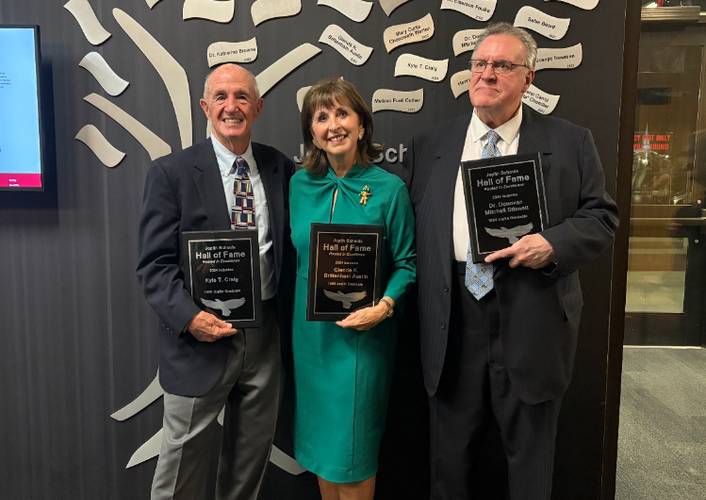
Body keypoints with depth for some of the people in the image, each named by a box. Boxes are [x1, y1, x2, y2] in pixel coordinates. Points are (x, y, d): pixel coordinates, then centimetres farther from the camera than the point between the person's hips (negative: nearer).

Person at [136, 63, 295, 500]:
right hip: (202, 335, -3)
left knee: (252, 459, 19)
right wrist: (190, 317, -21)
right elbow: (155, 264, -8)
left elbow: (290, 247, 10)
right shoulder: (170, 173, -5)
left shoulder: (282, 169, 5)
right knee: (184, 457, 12)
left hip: (266, 335, 4)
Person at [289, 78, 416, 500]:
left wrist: (385, 306, -22)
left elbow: (406, 263, -6)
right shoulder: (300, 184, 4)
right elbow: (297, 255, 11)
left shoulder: (389, 188, -8)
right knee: (319, 438, 18)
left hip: (362, 334, -4)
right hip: (310, 331, 4)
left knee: (353, 447, 7)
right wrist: (302, 310, 0)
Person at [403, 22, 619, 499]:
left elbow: (602, 217, 3)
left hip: (532, 319, -1)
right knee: (451, 454, 17)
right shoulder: (429, 146, 7)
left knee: (530, 456, 15)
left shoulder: (571, 143, 2)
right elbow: (409, 227, 7)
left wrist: (553, 243, -16)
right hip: (452, 321, 2)